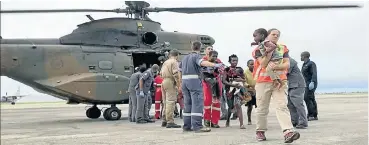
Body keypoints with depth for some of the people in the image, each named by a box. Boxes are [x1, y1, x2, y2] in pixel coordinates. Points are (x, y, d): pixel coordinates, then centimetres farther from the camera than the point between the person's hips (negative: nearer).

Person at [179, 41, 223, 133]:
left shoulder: (185, 57, 20)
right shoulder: (196, 56, -4)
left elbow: (179, 70, 24)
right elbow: (202, 62, -26)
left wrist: (180, 82, 34)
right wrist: (215, 65, -37)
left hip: (184, 81, 8)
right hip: (194, 81, -8)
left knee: (187, 104, 13)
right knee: (197, 103, -9)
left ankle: (186, 126, 15)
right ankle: (197, 126, -15)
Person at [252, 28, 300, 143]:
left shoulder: (283, 48, 12)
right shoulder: (259, 49, 4)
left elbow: (287, 64, 1)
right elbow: (263, 64, -11)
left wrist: (276, 66, -18)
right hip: (263, 81, -1)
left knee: (282, 106, -12)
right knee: (262, 108, 6)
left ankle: (288, 132, -23)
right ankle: (260, 131, 20)